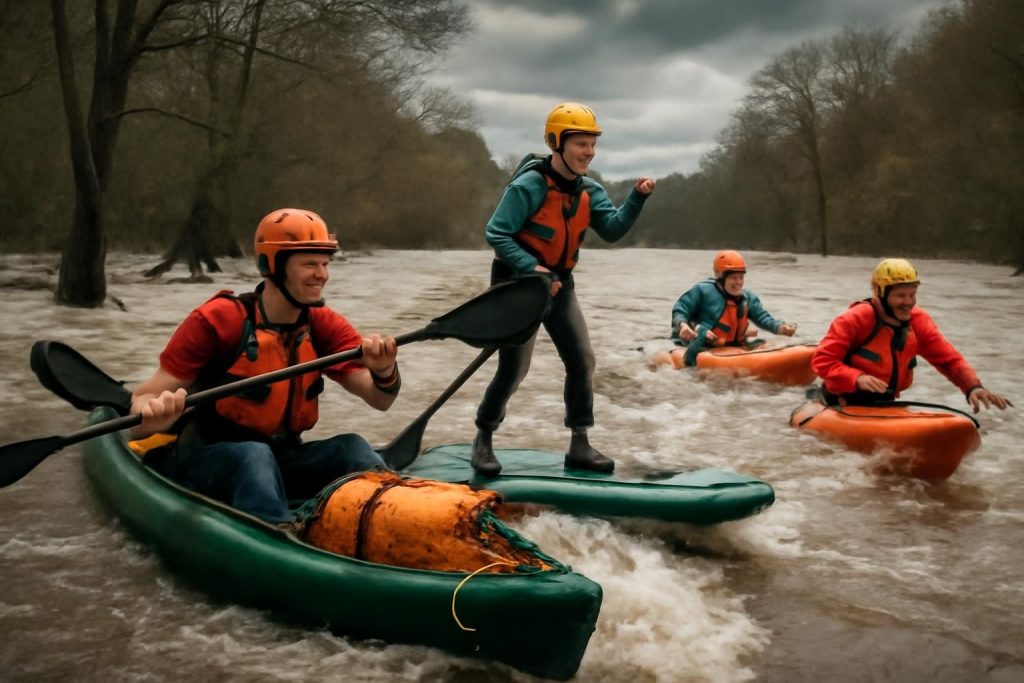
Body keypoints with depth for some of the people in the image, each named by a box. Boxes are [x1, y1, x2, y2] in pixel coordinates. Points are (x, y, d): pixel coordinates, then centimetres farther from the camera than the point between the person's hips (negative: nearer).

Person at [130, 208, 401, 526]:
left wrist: (385, 373, -32)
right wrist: (153, 415, -41)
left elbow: (379, 400, -8)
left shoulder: (325, 326, 0)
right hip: (201, 460, -5)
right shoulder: (217, 319, -13)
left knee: (351, 446, -20)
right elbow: (144, 398, -16)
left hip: (280, 459, 5)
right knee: (253, 455, -35)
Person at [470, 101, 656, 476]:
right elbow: (496, 233, -20)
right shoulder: (529, 185, -19)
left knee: (582, 361, 3)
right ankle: (482, 440, 14)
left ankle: (579, 445, 14)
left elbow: (612, 229, -9)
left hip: (560, 284, 7)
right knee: (513, 369, -8)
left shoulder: (589, 190, 3)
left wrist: (636, 197, -23)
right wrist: (531, 267, -29)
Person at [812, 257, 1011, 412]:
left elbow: (950, 359, -1)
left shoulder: (918, 322, -1)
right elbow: (821, 360, -20)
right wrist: (857, 378, -35)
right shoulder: (855, 319, -17)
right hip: (845, 403, -7)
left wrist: (973, 387, -20)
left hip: (883, 403, 7)